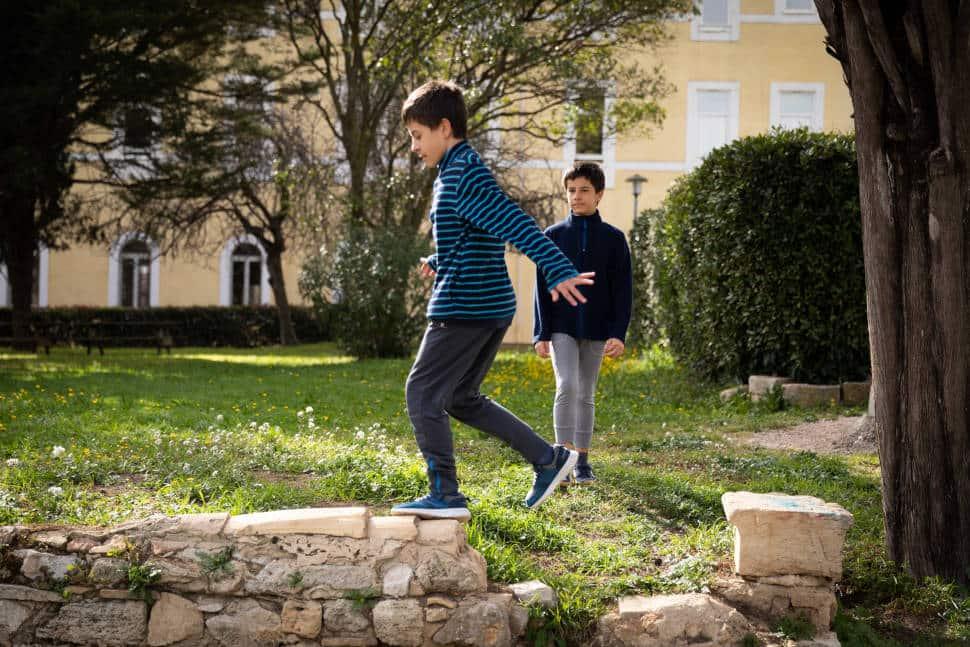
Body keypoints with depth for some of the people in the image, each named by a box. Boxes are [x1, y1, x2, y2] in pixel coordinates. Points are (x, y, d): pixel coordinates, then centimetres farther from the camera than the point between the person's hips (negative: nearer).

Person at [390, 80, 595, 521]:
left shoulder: (464, 176, -15)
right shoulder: (457, 174, 18)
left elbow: (517, 225, -27)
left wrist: (558, 271, -37)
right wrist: (439, 262, 17)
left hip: (465, 307, -10)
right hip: (490, 306, 10)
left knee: (423, 393, -3)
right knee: (460, 399, 18)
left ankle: (445, 496, -1)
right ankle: (548, 458, 16)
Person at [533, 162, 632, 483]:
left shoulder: (613, 239, 2)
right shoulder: (554, 235, 2)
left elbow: (623, 291, 1)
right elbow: (543, 288, 2)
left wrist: (618, 334, -8)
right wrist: (541, 334, -3)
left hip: (596, 329, 1)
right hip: (562, 327, -1)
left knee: (586, 394, 8)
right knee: (567, 386, -16)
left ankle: (582, 461, 15)